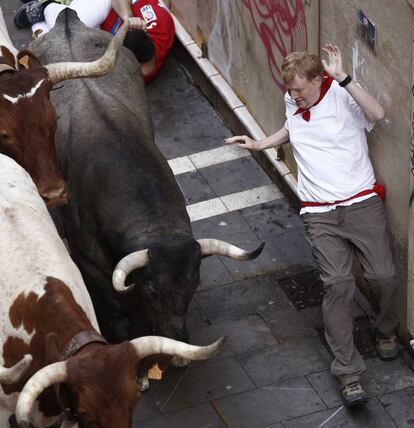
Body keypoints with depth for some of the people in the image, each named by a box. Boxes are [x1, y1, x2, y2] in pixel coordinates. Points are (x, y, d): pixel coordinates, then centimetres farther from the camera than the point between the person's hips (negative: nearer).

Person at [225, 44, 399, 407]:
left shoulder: (341, 94, -7)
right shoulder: (292, 102, 10)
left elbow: (377, 113, -29)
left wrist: (342, 77, -31)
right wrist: (259, 145, 23)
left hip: (362, 202, -2)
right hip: (321, 213, 3)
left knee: (384, 276, -11)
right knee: (338, 284, -16)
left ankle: (385, 331, 24)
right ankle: (348, 371, -12)